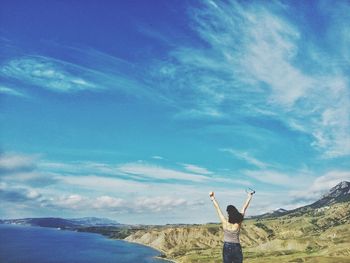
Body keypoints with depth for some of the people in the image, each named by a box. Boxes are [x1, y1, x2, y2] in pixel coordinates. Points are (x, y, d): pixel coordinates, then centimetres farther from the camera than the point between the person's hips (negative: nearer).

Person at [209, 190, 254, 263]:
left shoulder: (225, 222, -12)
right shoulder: (238, 222, -9)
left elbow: (218, 208, -4)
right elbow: (244, 208, -2)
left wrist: (212, 198, 6)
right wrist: (249, 196, 7)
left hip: (227, 248, -1)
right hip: (237, 248, 1)